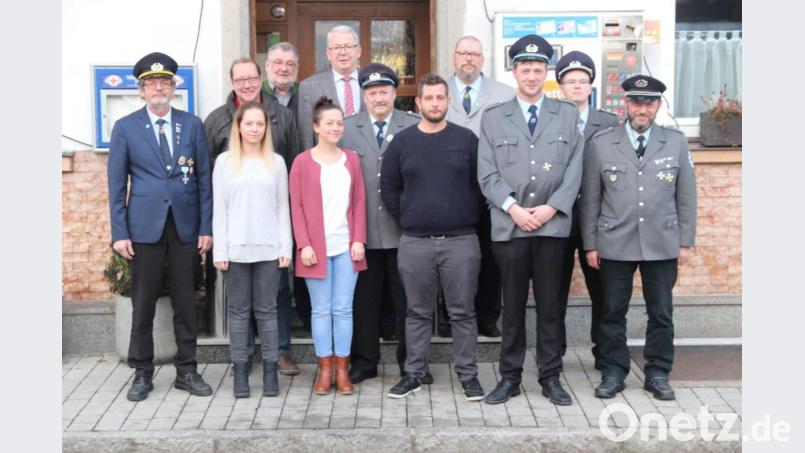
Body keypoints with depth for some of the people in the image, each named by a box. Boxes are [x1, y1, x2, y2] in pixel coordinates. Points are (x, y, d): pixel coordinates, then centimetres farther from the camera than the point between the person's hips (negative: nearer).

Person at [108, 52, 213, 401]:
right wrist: (119, 232, -5)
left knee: (186, 302, 6)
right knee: (143, 303, 5)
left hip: (185, 226, 1)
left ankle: (186, 371, 17)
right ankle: (142, 374, 16)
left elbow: (204, 178, 6)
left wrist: (206, 227, 0)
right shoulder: (125, 127, 2)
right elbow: (117, 183, 2)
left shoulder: (192, 124, 6)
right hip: (144, 226, -1)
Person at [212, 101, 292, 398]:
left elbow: (283, 207, 6)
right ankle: (239, 370, 12)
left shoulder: (276, 162, 6)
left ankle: (270, 369, 12)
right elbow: (219, 209, 2)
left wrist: (286, 247, -1)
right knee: (238, 310, 5)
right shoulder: (225, 161, 4)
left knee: (267, 309, 5)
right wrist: (220, 250, -3)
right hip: (236, 248, 0)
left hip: (269, 248, 0)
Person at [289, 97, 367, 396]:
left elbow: (359, 202, 8)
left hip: (346, 246, 2)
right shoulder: (302, 162, 0)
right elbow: (296, 206, -2)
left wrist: (358, 239, -1)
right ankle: (324, 369, 12)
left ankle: (342, 370, 12)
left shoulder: (351, 160, 9)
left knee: (343, 309, 4)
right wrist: (304, 245, -9)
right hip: (316, 247, -2)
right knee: (321, 309, 4)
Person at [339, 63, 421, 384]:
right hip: (363, 229, 2)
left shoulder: (415, 127, 1)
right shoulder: (346, 128, 7)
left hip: (403, 228, -1)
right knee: (364, 299, 9)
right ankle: (364, 361, 20)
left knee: (407, 298, 6)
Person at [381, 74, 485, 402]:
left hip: (461, 241, -1)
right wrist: (406, 220, 8)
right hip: (415, 243, 1)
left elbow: (481, 185, 5)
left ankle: (467, 374, 15)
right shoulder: (401, 142, 5)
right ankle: (414, 373, 20)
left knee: (463, 312, 5)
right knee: (418, 313, 10)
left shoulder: (466, 139, 1)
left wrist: (469, 219, 4)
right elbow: (388, 188, 11)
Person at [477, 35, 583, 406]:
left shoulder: (568, 114, 10)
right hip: (509, 225, 0)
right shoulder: (493, 117, 8)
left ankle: (550, 377, 14)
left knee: (550, 305, 5)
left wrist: (551, 208, -8)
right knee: (512, 305, 5)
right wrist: (513, 208, -10)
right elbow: (487, 173, 2)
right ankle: (510, 377, 14)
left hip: (552, 223, 0)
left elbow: (574, 169, 4)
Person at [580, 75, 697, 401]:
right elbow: (590, 199, 2)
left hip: (663, 245, 1)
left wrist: (686, 242, 4)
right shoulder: (601, 143, 1)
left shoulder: (676, 142, 5)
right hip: (615, 245, -1)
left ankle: (657, 374, 21)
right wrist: (590, 245, 0)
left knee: (661, 313, 7)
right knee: (613, 312, 6)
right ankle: (613, 373, 19)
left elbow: (686, 196, 7)